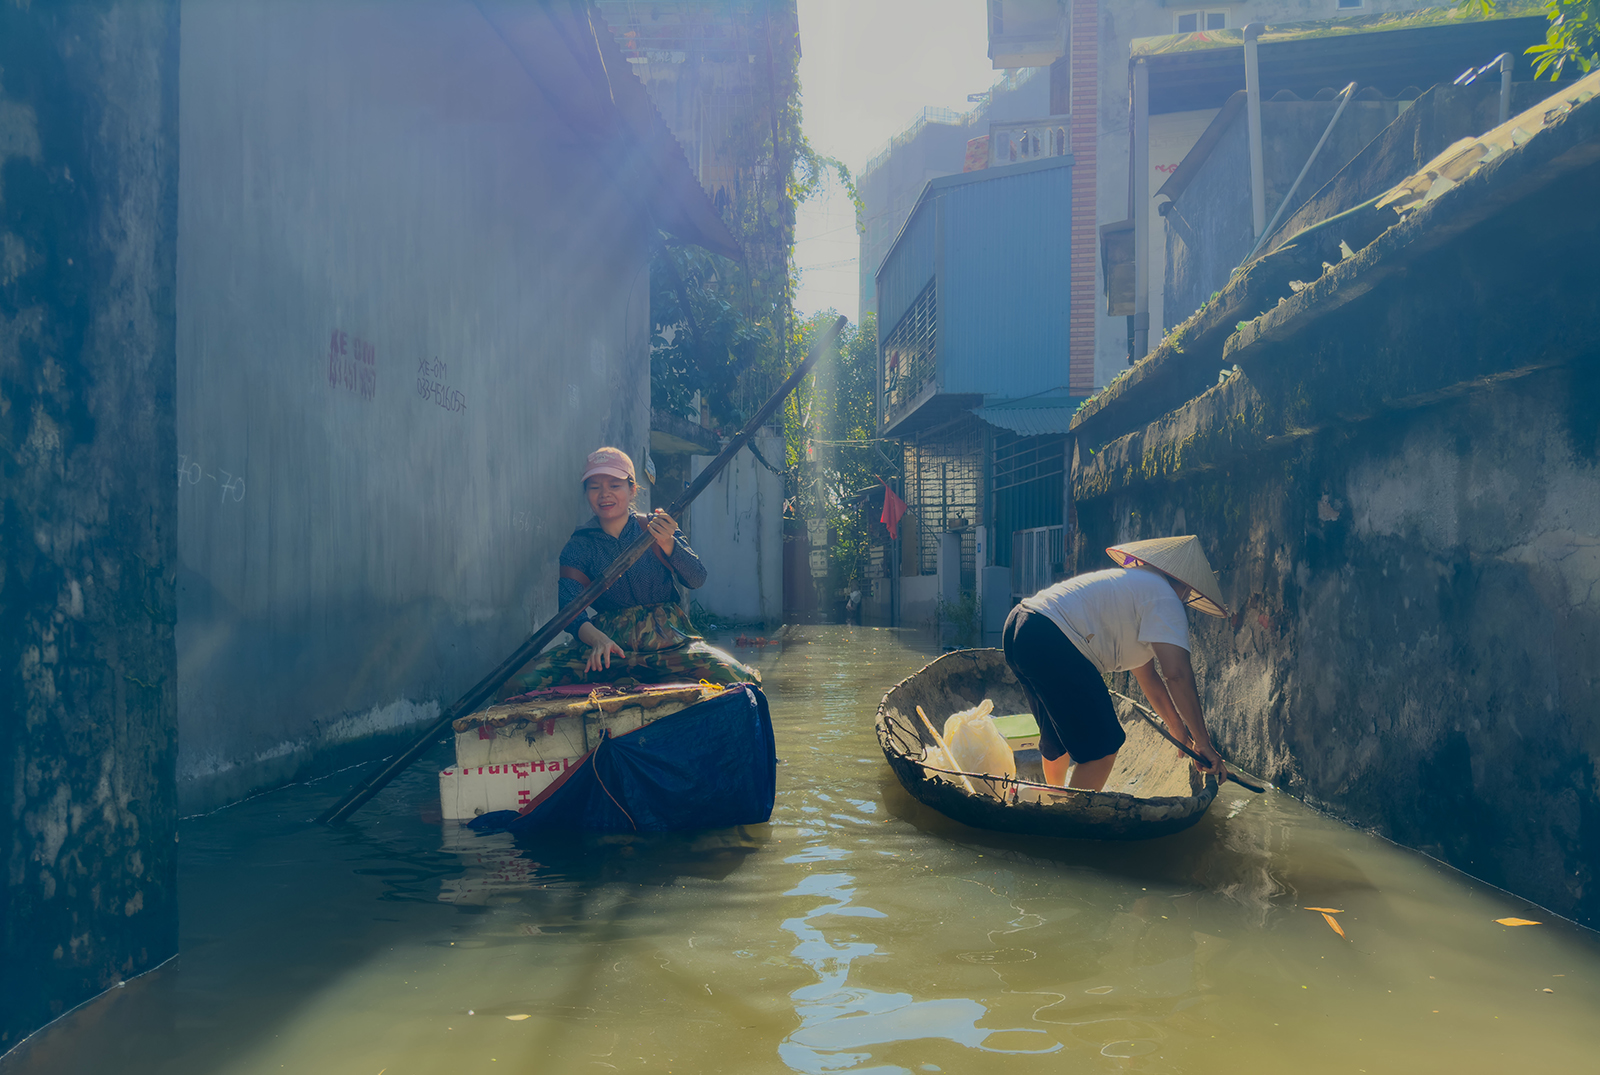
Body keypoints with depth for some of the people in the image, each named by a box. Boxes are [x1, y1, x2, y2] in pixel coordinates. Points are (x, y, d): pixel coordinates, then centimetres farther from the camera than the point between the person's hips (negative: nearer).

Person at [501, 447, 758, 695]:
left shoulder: (655, 529, 8)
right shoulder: (579, 546, 6)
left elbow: (697, 580, -2)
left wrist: (667, 544, -21)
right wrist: (596, 638, -31)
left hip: (669, 645, 0)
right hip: (610, 644, 0)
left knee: (737, 679, -28)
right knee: (518, 686, -22)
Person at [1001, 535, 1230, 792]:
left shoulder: (1136, 585, 30)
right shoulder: (1164, 598, -1)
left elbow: (1147, 674, 35)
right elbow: (1177, 674, -13)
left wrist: (1177, 728, 37)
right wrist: (1203, 743, -8)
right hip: (1049, 641, -11)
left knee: (1059, 733, 29)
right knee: (1103, 744, -8)